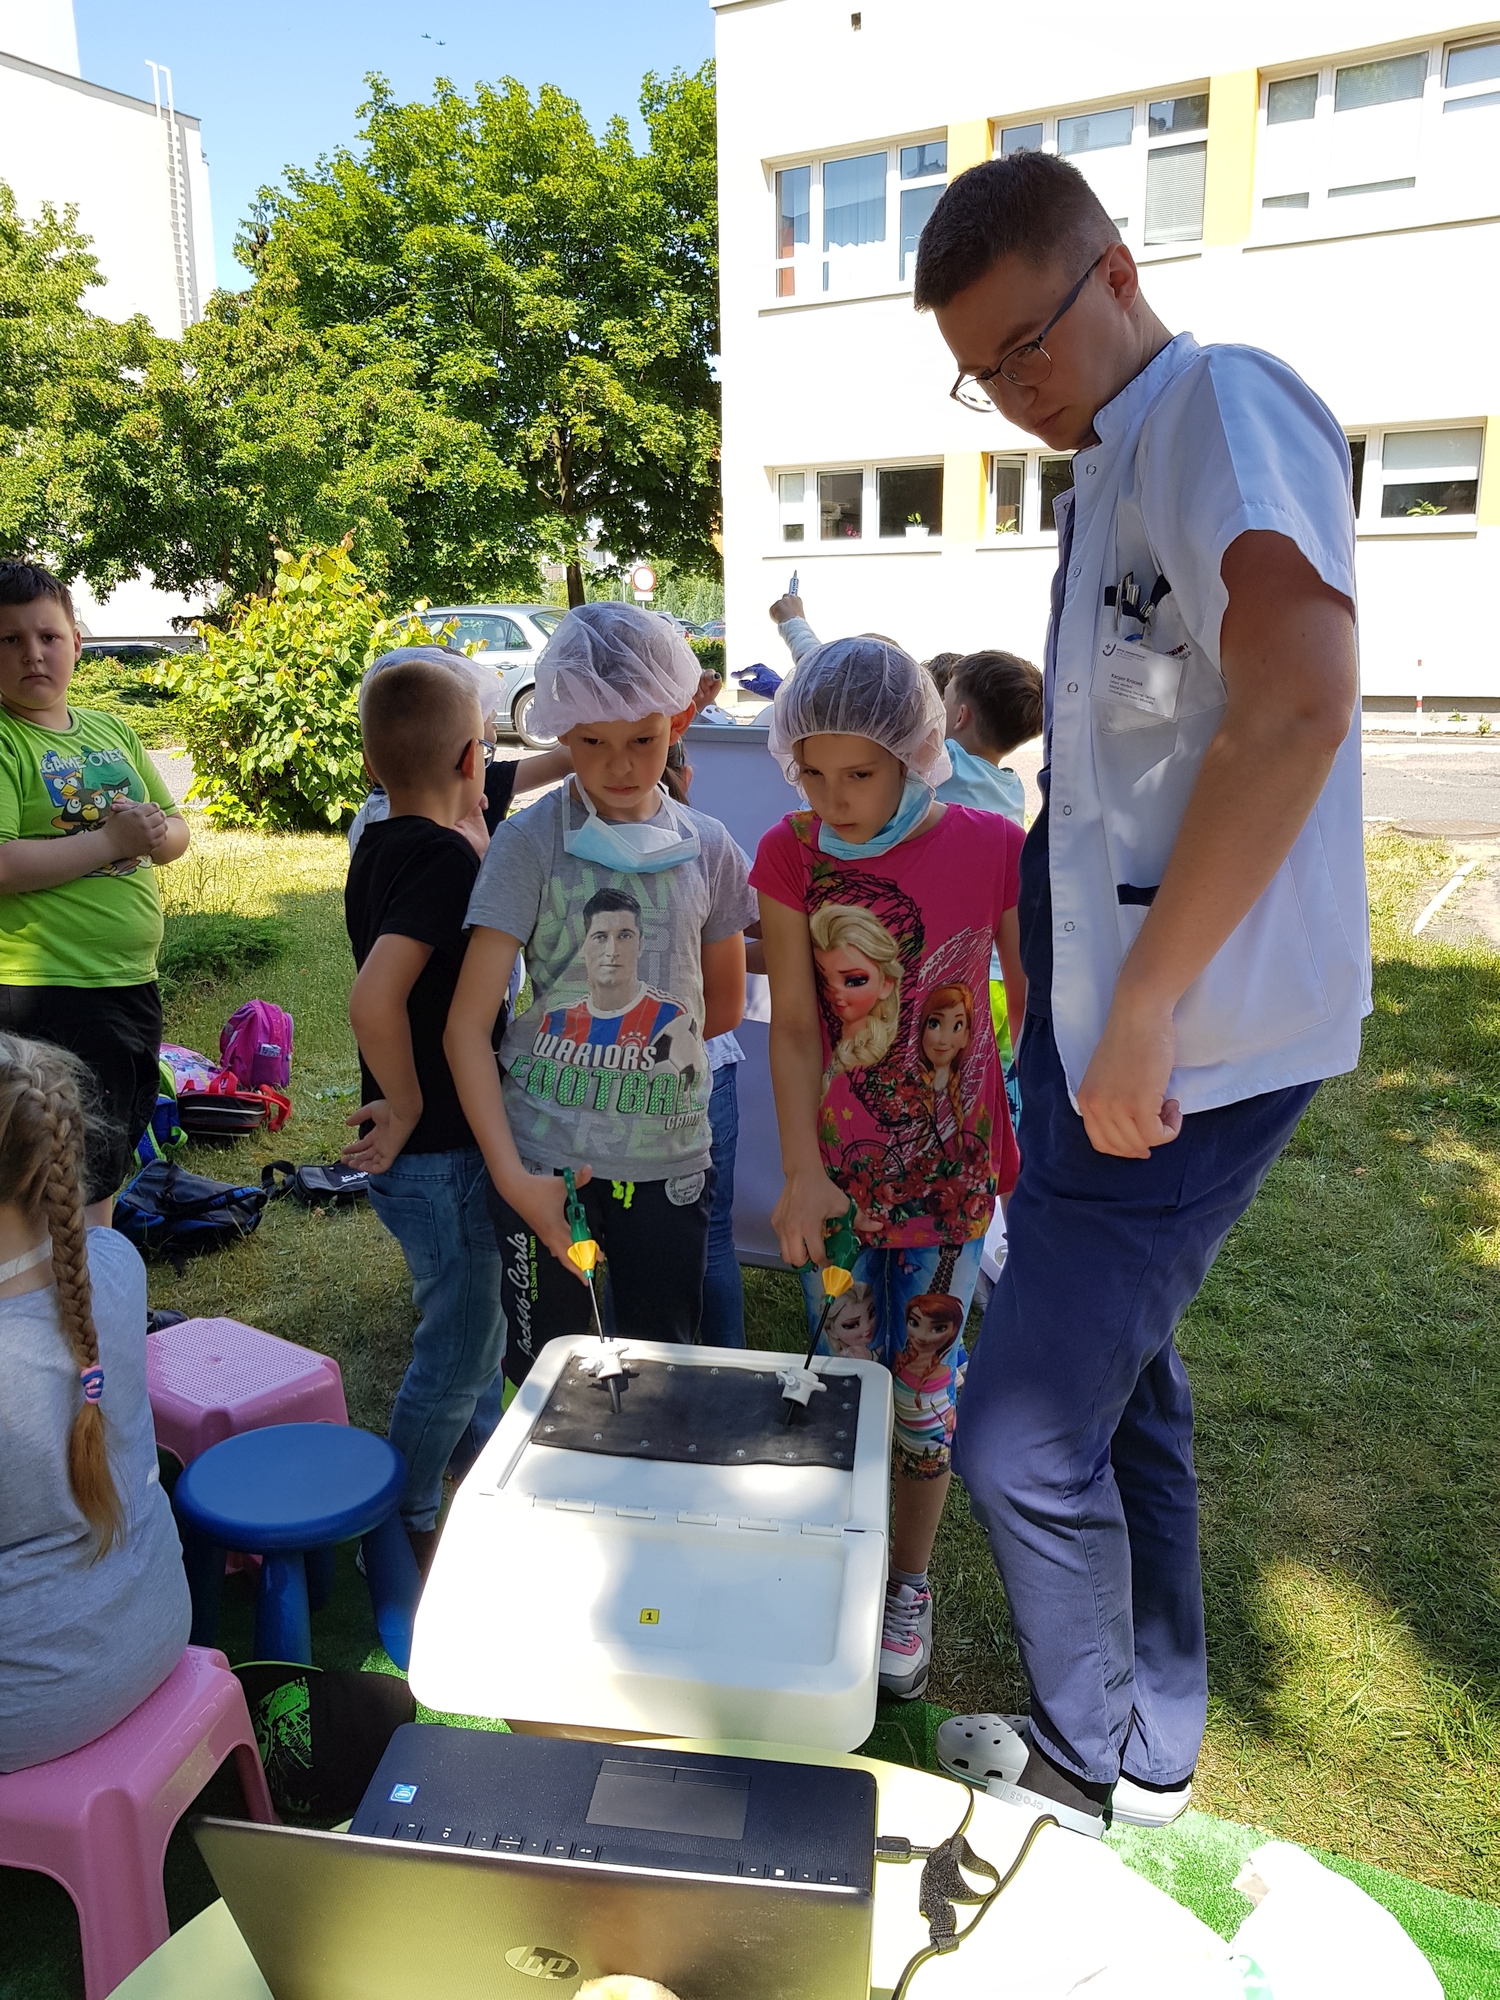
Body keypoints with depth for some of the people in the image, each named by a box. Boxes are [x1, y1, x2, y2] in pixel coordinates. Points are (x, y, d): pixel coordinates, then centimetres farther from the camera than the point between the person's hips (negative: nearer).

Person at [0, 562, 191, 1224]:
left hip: (135, 979, 7)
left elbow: (177, 833, 14)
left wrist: (157, 832, -8)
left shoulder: (114, 731, 10)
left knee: (115, 1157, 21)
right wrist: (110, 840, -19)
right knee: (79, 1176, 1)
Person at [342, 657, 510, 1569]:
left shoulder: (379, 846, 3)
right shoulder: (446, 859, -24)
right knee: (455, 1349, 8)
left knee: (477, 1322, 26)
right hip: (439, 1153, -9)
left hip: (436, 1146, 9)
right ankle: (405, 1533, 26)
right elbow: (375, 999, -35)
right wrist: (407, 1107, -20)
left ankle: (485, 1475, 47)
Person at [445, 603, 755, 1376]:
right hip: (545, 1159, -2)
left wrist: (619, 1041, 3)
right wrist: (509, 1175, -16)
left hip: (669, 1158, 2)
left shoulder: (707, 848, 1)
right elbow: (468, 1024, -10)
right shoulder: (531, 842, -7)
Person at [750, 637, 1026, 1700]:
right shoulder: (793, 854, -9)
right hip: (839, 1157, 1)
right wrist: (802, 1173, -11)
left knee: (924, 1382, 9)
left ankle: (910, 1584, 32)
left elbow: (1035, 1013, -2)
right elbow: (792, 1025, -6)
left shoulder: (990, 847, -12)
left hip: (951, 1160, -1)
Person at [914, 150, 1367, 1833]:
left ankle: (1088, 1760, 27)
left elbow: (1298, 704, -26)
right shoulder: (1117, 468, 19)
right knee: (1121, 1384, 19)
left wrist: (1143, 1013, -24)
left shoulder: (1221, 403, -11)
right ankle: (1152, 1746, 39)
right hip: (1107, 1025, 10)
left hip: (1184, 1046, -10)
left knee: (1021, 1435, 0)